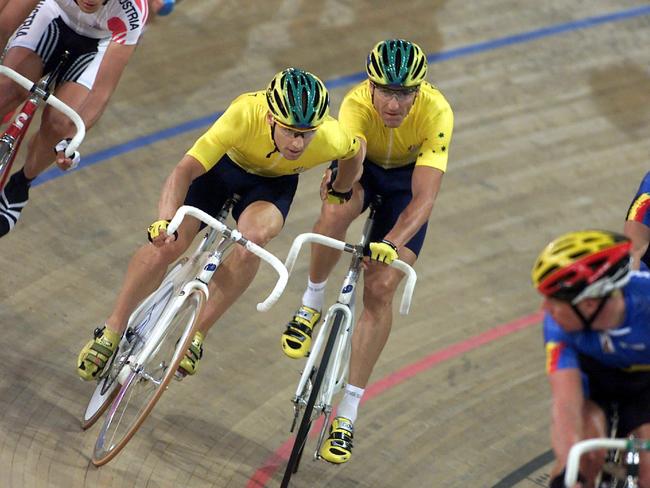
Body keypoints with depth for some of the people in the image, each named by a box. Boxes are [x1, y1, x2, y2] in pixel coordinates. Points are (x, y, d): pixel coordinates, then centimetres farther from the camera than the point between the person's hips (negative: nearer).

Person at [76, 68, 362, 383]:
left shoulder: (332, 140, -34)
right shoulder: (246, 114, -41)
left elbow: (355, 151, -7)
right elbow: (185, 170, -42)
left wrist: (340, 197, 3)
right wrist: (165, 222, -57)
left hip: (273, 183, 1)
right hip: (224, 164, -1)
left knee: (253, 238, -31)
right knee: (166, 244, -16)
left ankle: (197, 334, -17)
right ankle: (112, 330, 4)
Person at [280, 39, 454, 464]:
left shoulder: (436, 113, -36)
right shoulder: (357, 104, -35)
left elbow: (423, 198, -40)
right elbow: (349, 158, -51)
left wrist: (391, 244, -55)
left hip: (408, 177, 0)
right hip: (362, 168, 0)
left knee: (380, 289, -12)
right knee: (336, 210, -37)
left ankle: (348, 415, -4)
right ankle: (312, 304, -9)